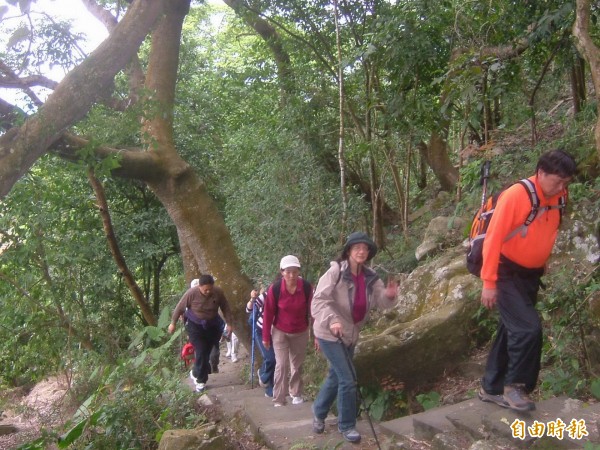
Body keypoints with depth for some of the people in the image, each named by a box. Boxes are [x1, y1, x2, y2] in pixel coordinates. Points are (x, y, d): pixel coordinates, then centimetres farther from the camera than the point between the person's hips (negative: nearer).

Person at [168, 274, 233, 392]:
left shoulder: (218, 292, -18)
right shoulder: (192, 293, -24)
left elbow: (225, 307, -3)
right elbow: (180, 307, -10)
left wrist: (229, 323, -3)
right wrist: (173, 323, -2)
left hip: (212, 326, 3)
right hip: (195, 326, -3)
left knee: (206, 352, 8)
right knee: (201, 352, -10)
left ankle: (195, 373, 34)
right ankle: (200, 380, 7)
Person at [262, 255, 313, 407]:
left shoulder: (306, 287, -20)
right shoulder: (275, 288, -22)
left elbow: (311, 310, -12)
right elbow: (268, 313, -12)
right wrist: (266, 336, -6)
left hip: (301, 333, 2)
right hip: (280, 332, -2)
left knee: (297, 365, 16)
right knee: (281, 365, -6)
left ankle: (296, 393, 37)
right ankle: (278, 400, 4)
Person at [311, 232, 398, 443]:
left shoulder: (370, 277, -1)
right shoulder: (336, 271, -20)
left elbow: (379, 301, -5)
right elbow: (319, 300, -25)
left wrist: (389, 295, -27)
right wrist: (331, 320, -41)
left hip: (350, 334, 7)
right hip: (330, 334, -7)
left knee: (336, 376, 21)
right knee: (348, 379, -8)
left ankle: (319, 412, 43)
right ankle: (346, 425, 11)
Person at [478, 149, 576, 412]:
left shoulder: (557, 199, 0)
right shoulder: (515, 196, -20)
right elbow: (493, 239, -19)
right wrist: (489, 283, -19)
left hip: (531, 276, 7)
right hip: (507, 274, -7)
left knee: (512, 331, 13)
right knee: (529, 329, -17)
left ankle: (491, 388, 25)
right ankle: (515, 386, 1)